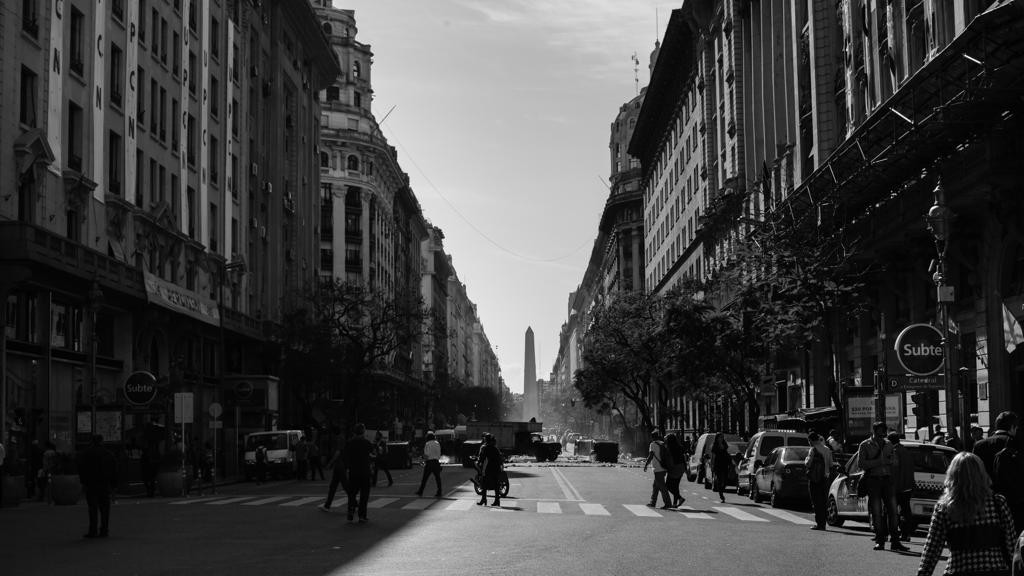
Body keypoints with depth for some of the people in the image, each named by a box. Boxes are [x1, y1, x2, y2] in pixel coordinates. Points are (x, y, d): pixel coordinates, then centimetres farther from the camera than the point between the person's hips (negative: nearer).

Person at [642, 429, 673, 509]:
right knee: (655, 486, 17)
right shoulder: (663, 444, 13)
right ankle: (652, 502, 20)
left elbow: (650, 456, -15)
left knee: (662, 487, -6)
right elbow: (668, 455, 14)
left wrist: (646, 465, -7)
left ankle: (668, 503, -8)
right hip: (664, 468, 8)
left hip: (658, 469, -8)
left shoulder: (653, 444, -7)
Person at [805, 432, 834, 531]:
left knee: (816, 501, -4)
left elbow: (808, 464, -14)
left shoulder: (813, 450, -11)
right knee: (823, 501, 12)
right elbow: (830, 464, 14)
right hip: (824, 478, 7)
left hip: (814, 479, -7)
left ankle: (819, 523, -7)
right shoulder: (827, 450, 12)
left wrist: (806, 459, 4)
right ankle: (823, 523, 13)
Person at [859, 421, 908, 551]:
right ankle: (880, 541, 4)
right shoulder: (865, 445, 3)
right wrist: (880, 461, -11)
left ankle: (895, 541, -2)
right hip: (873, 480, -3)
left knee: (892, 510, -3)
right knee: (876, 512, -2)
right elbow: (862, 464, -7)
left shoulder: (888, 445, 16)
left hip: (887, 479, 3)